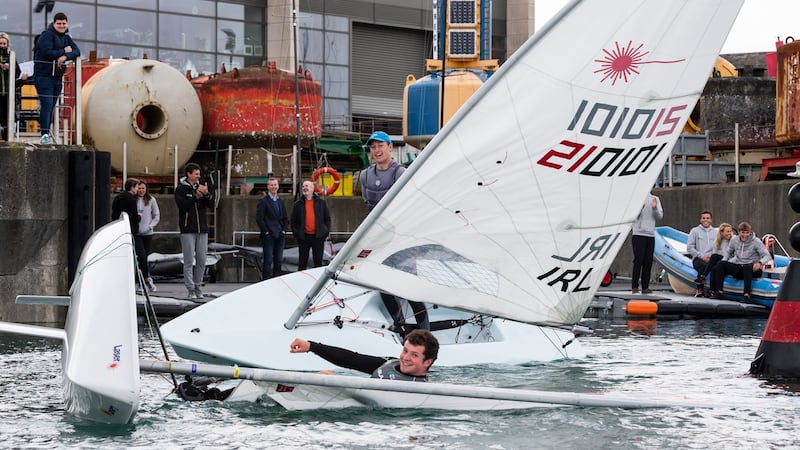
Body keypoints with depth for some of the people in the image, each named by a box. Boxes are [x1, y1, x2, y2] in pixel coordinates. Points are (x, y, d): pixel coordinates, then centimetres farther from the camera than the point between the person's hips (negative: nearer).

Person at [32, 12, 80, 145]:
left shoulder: (66, 38, 15)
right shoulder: (47, 35, -8)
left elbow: (77, 51, 2)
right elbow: (47, 52, -22)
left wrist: (65, 57, -18)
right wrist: (64, 51, -11)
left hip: (57, 77, 7)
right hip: (43, 76, -7)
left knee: (51, 106, 9)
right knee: (47, 104, -14)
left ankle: (47, 132, 14)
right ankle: (44, 134, -17)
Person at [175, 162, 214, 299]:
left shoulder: (202, 186, 11)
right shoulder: (180, 189, 0)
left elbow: (211, 204, 2)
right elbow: (182, 205, -15)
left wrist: (206, 194, -15)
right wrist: (196, 196, -18)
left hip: (202, 229, 4)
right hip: (188, 230, -4)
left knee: (201, 261, 5)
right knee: (189, 261, -5)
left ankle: (198, 287, 14)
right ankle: (191, 289, -2)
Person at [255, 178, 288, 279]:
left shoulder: (281, 201, 15)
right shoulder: (263, 201, -4)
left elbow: (285, 218, 18)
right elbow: (259, 219, -9)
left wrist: (283, 230, 5)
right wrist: (266, 231, -12)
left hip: (280, 235, 6)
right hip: (268, 236, -6)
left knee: (278, 260, 7)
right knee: (268, 260, -6)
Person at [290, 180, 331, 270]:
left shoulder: (321, 203, 5)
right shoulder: (298, 204, 6)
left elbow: (327, 218, 9)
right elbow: (293, 221, 8)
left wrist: (326, 231, -1)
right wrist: (296, 233, -3)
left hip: (318, 236, 0)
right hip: (304, 237, 0)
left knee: (318, 261, 6)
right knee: (302, 261, 4)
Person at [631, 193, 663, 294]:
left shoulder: (655, 199, 12)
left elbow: (660, 217, 7)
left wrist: (655, 208, -12)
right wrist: (640, 207, -22)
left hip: (651, 235, 4)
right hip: (639, 234, -4)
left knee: (648, 262, 2)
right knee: (638, 260, -7)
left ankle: (645, 286, 6)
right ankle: (634, 286, -3)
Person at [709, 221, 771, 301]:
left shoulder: (756, 242, -6)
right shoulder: (734, 240, 7)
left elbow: (767, 256, -11)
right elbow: (728, 252, 24)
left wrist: (760, 263, -33)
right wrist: (724, 260, 1)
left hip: (752, 269, -5)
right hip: (738, 269, 5)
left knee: (747, 267, -40)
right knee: (721, 264, -17)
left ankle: (746, 295, -44)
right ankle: (719, 292, -22)